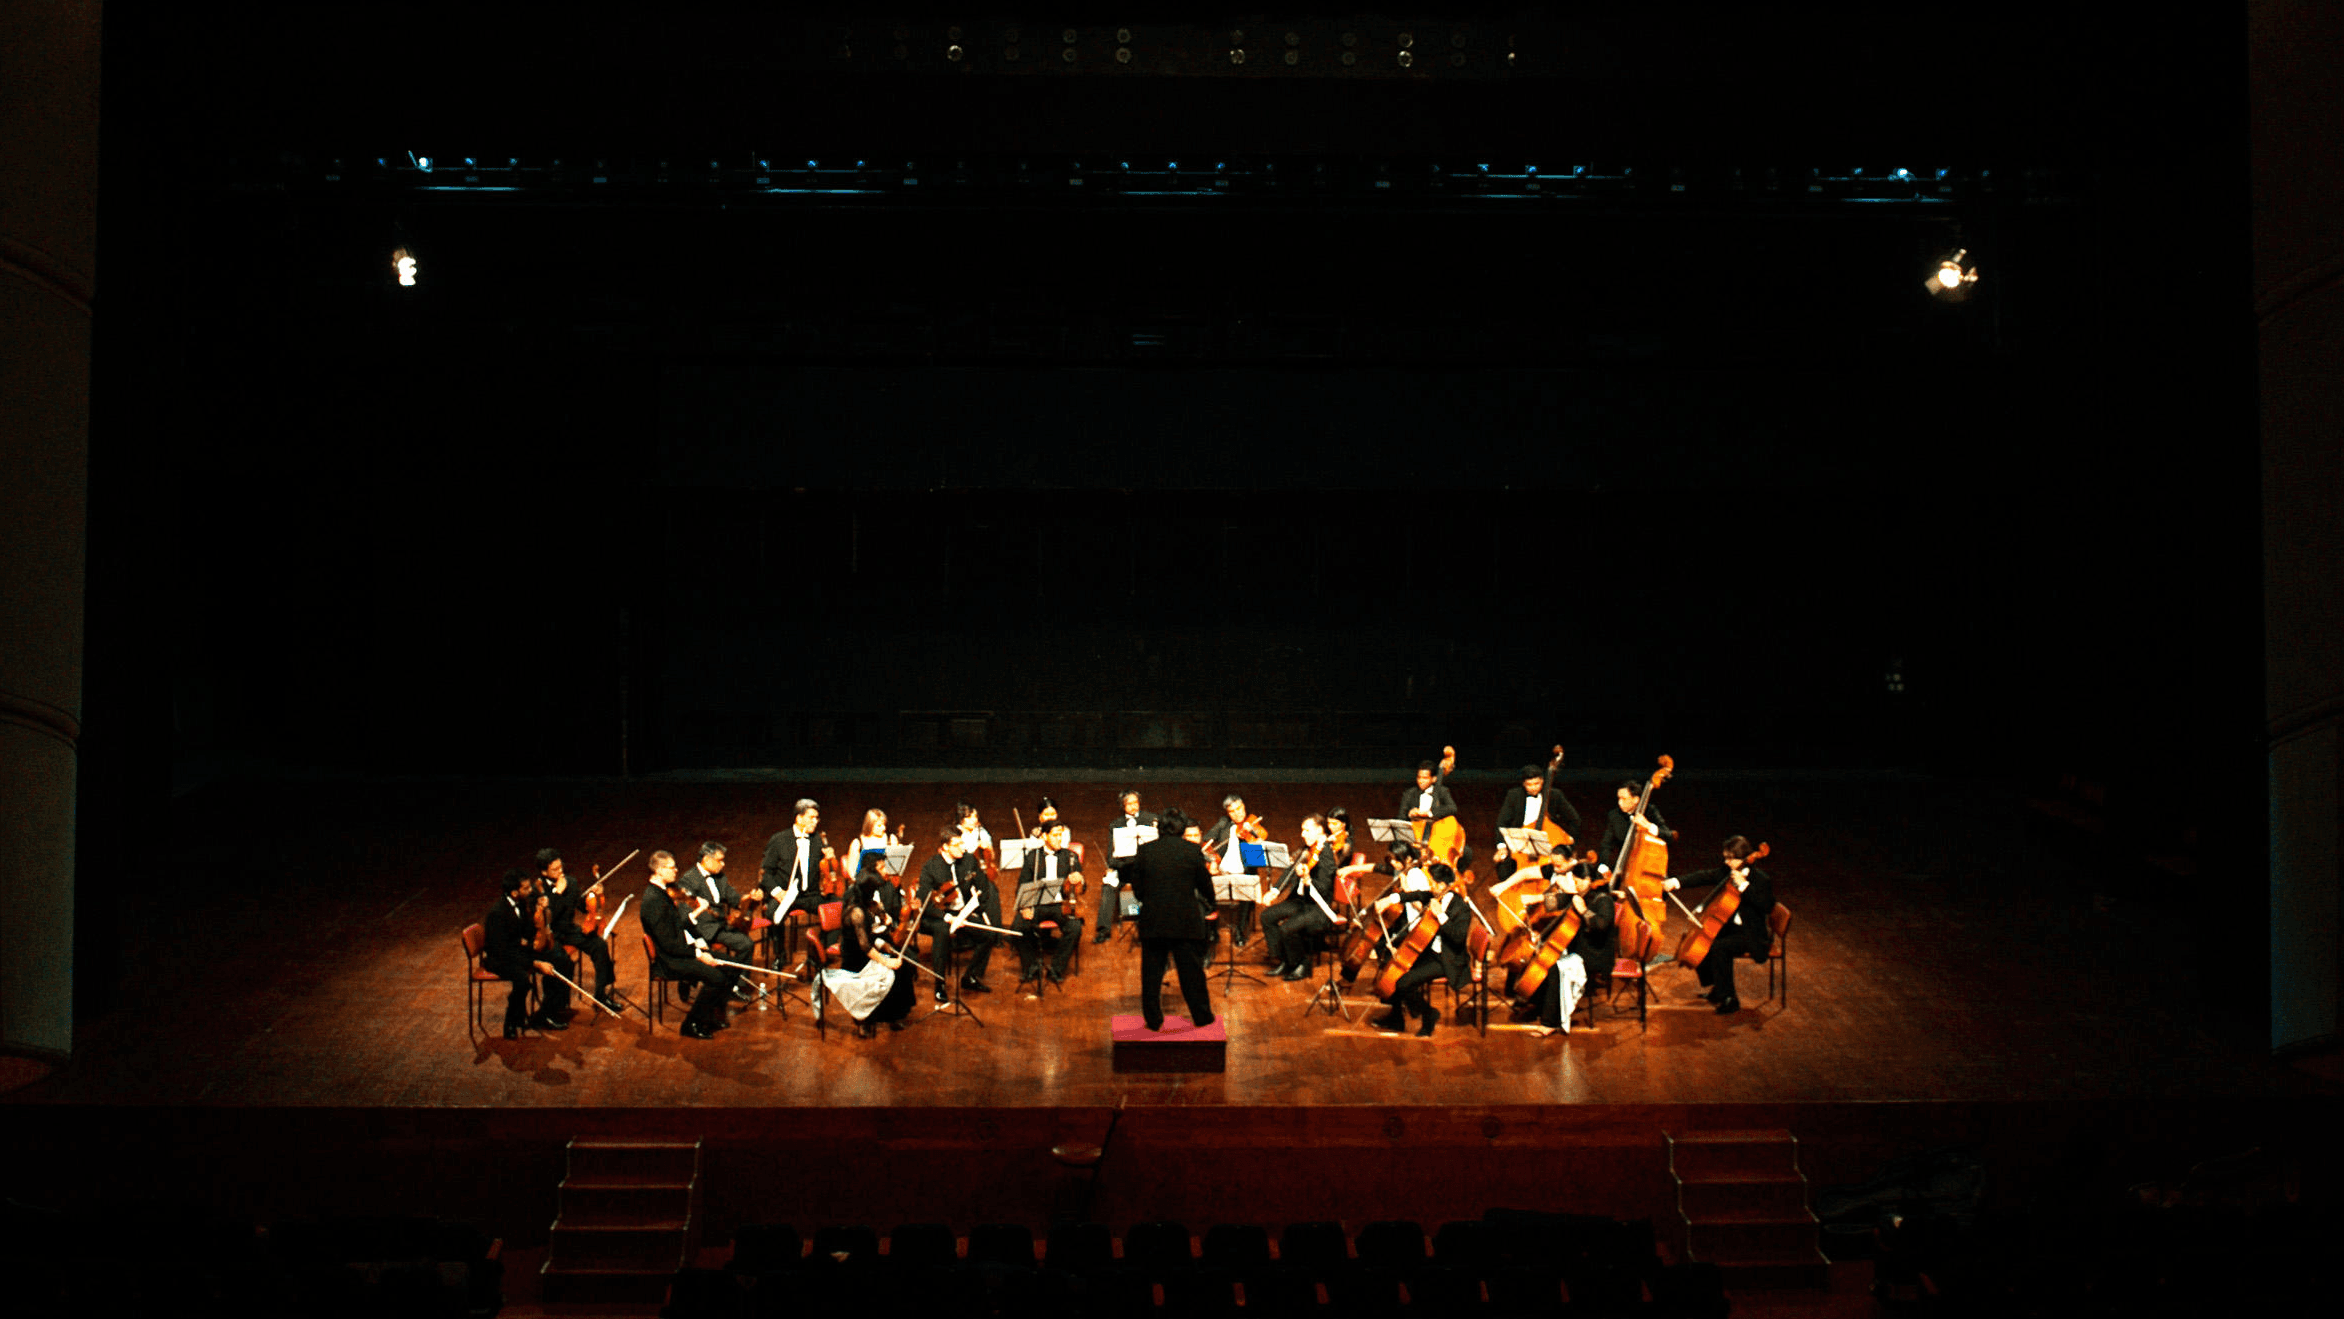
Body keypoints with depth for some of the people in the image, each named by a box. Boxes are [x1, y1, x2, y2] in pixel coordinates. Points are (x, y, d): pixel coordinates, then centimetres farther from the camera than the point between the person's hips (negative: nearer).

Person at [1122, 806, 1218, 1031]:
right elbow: (1205, 885, 1)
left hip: (1152, 921, 1)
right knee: (1192, 970, 10)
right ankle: (1201, 1017, 19)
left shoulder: (1145, 850, -3)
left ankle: (1153, 1020, 13)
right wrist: (1209, 903, 22)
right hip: (1186, 921, -1)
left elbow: (1137, 887, 2)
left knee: (1152, 971, 10)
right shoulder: (1193, 851, -7)